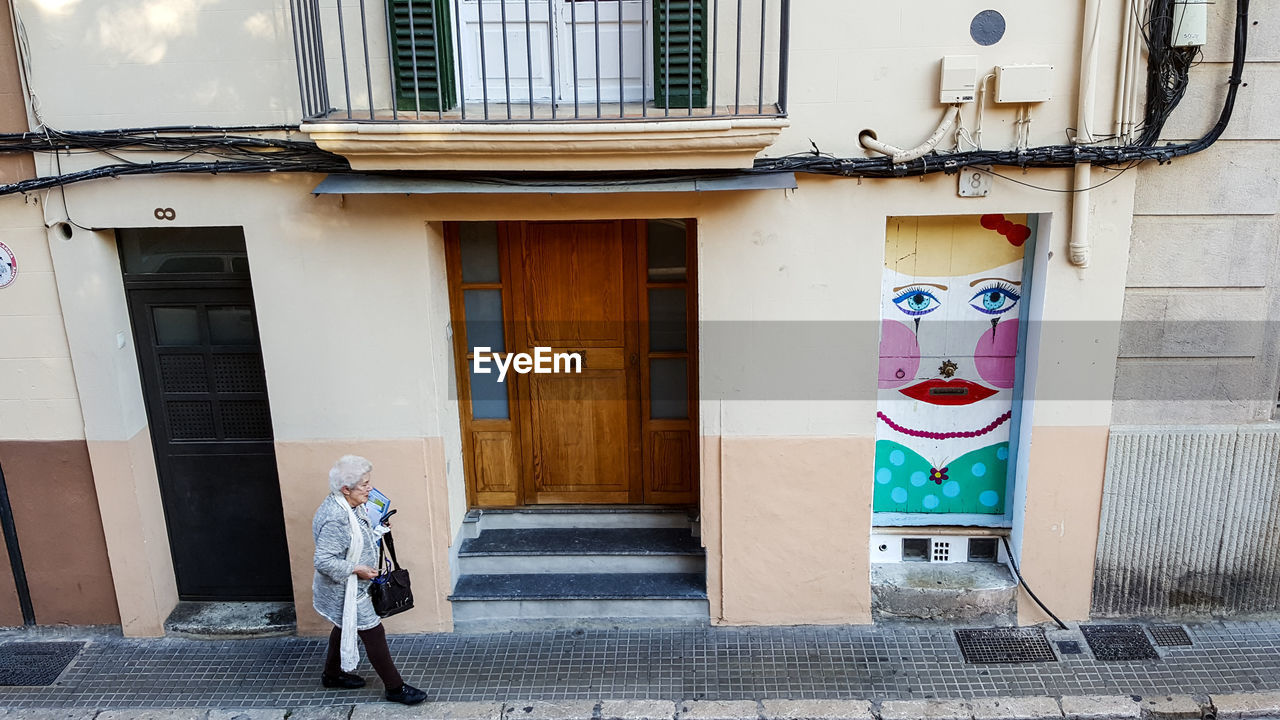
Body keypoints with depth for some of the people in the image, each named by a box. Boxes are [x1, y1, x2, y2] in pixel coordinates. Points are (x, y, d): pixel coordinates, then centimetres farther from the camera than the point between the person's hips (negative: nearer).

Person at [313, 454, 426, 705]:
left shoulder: (348, 505, -3)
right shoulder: (336, 520, -34)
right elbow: (323, 560, -33)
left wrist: (376, 530, 2)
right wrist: (356, 569, -25)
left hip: (349, 587, 10)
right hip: (345, 590, -10)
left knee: (344, 626, 27)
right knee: (373, 634, 0)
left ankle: (332, 674, 48)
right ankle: (395, 688, 12)